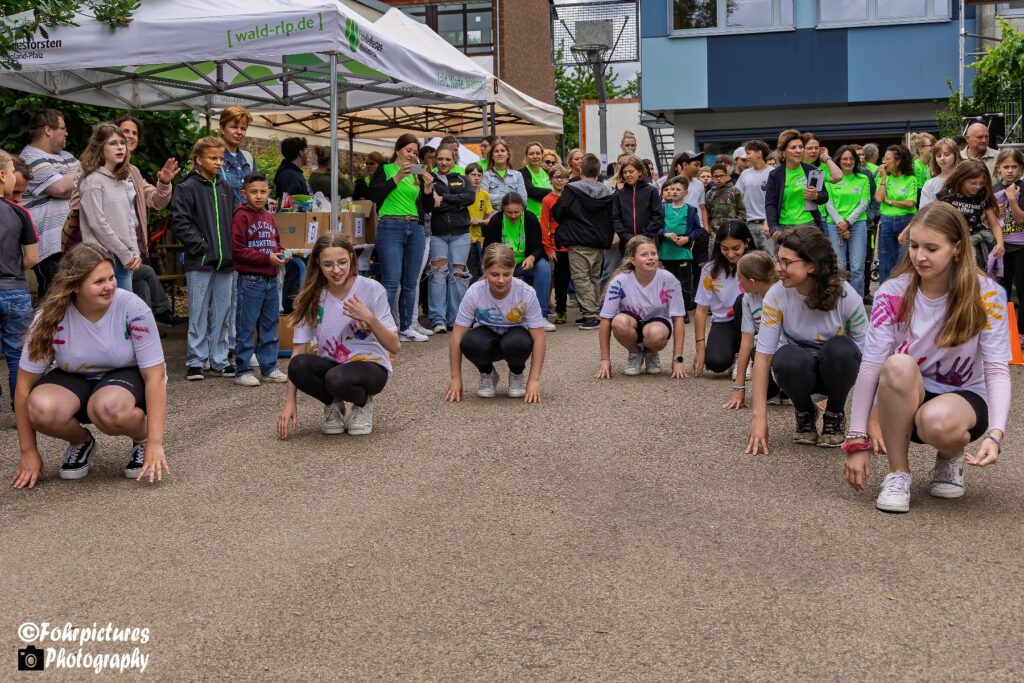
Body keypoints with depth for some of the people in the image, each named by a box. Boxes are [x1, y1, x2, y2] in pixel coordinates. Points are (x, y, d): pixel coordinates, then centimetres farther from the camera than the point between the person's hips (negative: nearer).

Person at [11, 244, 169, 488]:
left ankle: (143, 440, -2)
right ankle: (80, 442, 4)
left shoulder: (133, 309, -23)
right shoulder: (50, 317, -19)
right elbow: (25, 385, -11)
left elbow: (155, 377, -20)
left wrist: (154, 444, -25)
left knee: (109, 409, -38)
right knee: (42, 410, -32)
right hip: (73, 379, 2)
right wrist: (29, 452, -9)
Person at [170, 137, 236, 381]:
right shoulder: (187, 188, -5)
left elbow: (234, 221, 20)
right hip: (200, 262, -5)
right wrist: (201, 246, -15)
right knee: (199, 314, 1)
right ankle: (195, 361, 9)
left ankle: (220, 359, 18)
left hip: (225, 262, 5)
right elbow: (180, 222, -11)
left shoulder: (226, 189, 14)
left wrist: (232, 249, 7)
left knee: (221, 314, 10)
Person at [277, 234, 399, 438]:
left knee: (337, 378, -36)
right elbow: (299, 350, -8)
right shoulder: (311, 298, -6)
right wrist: (290, 402, -16)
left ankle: (363, 403, 0)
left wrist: (369, 318, -28)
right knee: (299, 366, -30)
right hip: (330, 365, 3)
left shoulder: (372, 289, -12)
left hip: (371, 365, -3)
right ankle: (333, 405, 1)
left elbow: (395, 346, -11)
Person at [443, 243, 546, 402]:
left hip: (514, 334, 0)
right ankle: (487, 374, 0)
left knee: (517, 344, -37)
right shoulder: (474, 293, -25)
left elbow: (538, 338, -21)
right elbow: (457, 337, -19)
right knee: (470, 343, -35)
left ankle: (517, 375, 0)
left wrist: (534, 380, -26)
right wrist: (456, 378, -20)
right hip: (487, 335, 0)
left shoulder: (527, 293, -25)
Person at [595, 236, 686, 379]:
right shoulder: (620, 281, -21)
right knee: (619, 322, -35)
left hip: (658, 322, 0)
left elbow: (678, 319, -15)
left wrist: (677, 360, -19)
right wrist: (605, 360, -19)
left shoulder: (668, 280, -20)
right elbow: (606, 320, -17)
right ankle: (635, 354, -2)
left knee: (656, 334, -37)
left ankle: (652, 354, 2)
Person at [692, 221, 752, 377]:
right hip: (723, 323, 0)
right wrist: (700, 348, -8)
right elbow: (702, 310, -4)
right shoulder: (711, 270, -7)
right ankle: (733, 352, 9)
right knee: (716, 362, -30)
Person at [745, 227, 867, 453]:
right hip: (798, 371, 1)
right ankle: (805, 414, -1)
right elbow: (763, 355, -19)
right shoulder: (776, 296, -18)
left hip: (836, 370, 0)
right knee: (787, 358, -35)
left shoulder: (846, 297, -21)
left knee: (841, 349, -34)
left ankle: (835, 415, -4)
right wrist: (759, 417, -25)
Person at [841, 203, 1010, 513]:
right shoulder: (892, 293, -12)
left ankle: (950, 458, 1)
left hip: (964, 398, -1)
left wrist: (995, 434, -31)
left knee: (937, 421, -38)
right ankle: (898, 473, -17)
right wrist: (857, 440, -20)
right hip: (905, 399, 1)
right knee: (899, 365, -34)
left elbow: (997, 370, -15)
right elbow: (871, 366, -16)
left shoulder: (987, 295, -13)